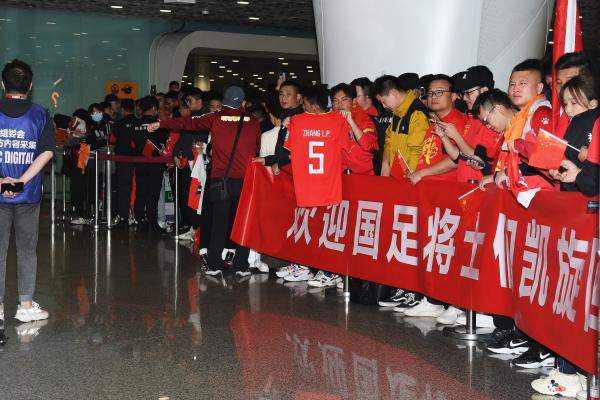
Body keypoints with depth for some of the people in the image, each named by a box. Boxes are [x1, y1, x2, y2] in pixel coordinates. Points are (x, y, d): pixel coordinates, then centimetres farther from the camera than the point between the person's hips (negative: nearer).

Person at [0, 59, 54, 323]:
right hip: (29, 195, 0)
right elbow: (47, 152, -10)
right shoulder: (41, 115, -1)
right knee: (27, 250, 8)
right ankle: (26, 305, 13)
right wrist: (21, 181, -13)